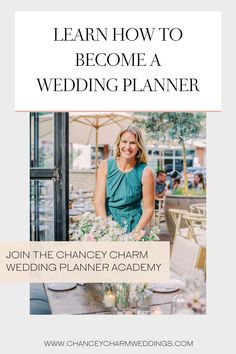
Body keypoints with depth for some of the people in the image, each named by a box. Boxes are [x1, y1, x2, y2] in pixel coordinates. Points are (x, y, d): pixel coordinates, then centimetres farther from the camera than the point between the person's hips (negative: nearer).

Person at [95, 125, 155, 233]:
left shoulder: (145, 172, -7)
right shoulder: (105, 165, -2)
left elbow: (148, 209, -3)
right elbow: (99, 201, -5)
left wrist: (135, 233, -15)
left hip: (133, 225, -1)